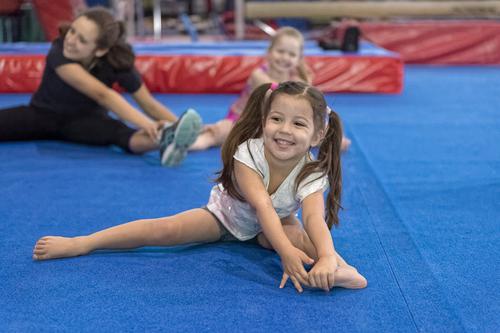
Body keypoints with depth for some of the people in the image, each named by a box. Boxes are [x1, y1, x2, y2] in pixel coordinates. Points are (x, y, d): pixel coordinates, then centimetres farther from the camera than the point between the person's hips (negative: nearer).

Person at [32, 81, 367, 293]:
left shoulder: (312, 173, -30)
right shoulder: (248, 152, -34)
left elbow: (314, 219, -46)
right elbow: (261, 205, -46)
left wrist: (327, 258, -67)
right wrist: (286, 252, -60)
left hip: (274, 224, 2)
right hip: (228, 213, -2)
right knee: (164, 229, -19)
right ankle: (81, 243, -19)